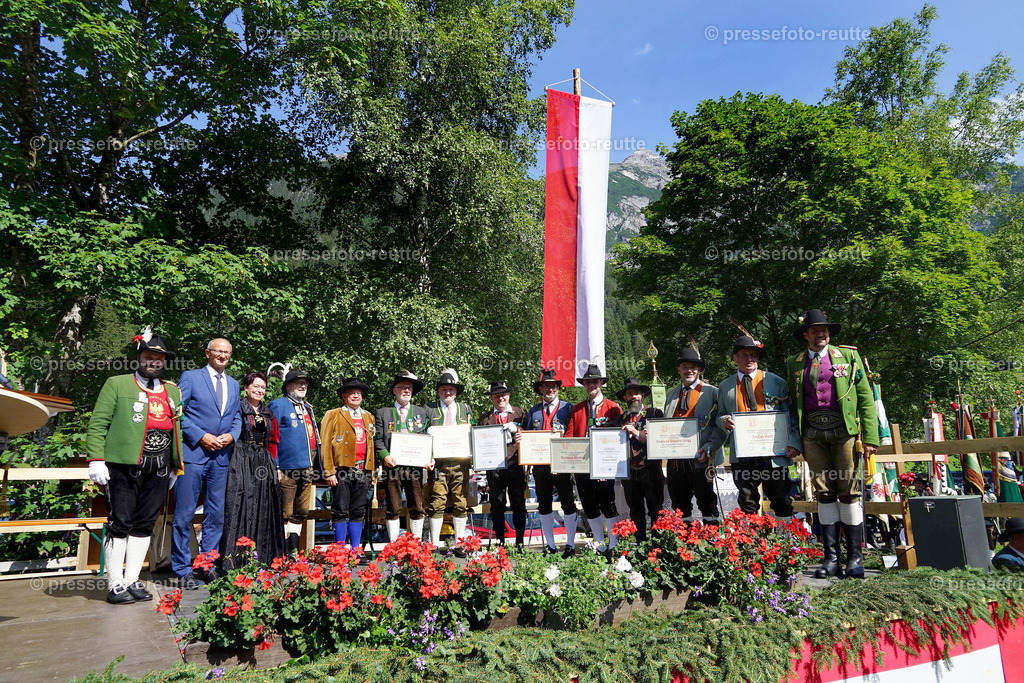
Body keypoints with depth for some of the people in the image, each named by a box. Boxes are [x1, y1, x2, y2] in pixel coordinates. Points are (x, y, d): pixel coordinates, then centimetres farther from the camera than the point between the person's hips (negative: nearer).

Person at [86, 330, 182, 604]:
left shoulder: (173, 391, 18)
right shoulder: (116, 384, 5)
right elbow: (97, 424, -1)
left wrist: (177, 466, 16)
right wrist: (96, 460, -10)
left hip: (159, 468, 4)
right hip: (124, 466, -4)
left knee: (145, 524, 8)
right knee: (120, 524, 0)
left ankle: (132, 581, 18)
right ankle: (115, 584, 10)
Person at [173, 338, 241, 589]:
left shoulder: (233, 384, 17)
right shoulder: (190, 377, 0)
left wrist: (231, 435, -2)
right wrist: (201, 436, -13)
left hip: (221, 456, 5)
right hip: (193, 453, -5)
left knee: (216, 515, 9)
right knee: (184, 515, -1)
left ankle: (207, 565, 21)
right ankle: (182, 570, 10)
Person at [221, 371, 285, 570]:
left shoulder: (268, 413, 16)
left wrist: (275, 466, 11)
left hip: (264, 464, 5)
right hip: (242, 463, -5)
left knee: (264, 508, 4)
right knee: (241, 507, -7)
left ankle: (262, 558, 10)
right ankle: (236, 559, -1)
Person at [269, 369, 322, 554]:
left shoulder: (308, 408, 21)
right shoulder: (278, 405, -1)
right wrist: (274, 467, -13)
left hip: (307, 469, 7)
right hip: (288, 469, -7)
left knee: (301, 511, 11)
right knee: (285, 512, -3)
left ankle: (294, 550, 20)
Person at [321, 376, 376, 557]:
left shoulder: (368, 417, 19)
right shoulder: (333, 415, 5)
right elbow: (325, 445, 0)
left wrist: (372, 471, 13)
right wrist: (329, 472, -9)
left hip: (363, 470, 4)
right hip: (343, 468, -4)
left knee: (359, 511, 6)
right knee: (341, 511, -1)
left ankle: (356, 550, 12)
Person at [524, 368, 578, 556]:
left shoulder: (568, 408, 4)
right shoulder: (533, 411, 14)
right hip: (540, 462, 3)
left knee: (567, 503, 2)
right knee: (544, 504, 9)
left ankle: (570, 544, 13)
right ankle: (549, 545, 20)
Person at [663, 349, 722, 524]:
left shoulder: (712, 392, 2)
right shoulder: (672, 394, 16)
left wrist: (709, 448, -14)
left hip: (700, 459, -4)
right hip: (675, 461, 4)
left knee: (708, 506, 3)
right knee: (680, 508, 10)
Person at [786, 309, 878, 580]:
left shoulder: (848, 356, 9)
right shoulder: (795, 364, 14)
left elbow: (866, 398, 5)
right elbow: (792, 403, 15)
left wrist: (870, 437, -3)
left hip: (844, 429, -2)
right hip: (812, 433, 2)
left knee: (849, 492, -2)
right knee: (824, 493, 3)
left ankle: (855, 557, 7)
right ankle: (831, 558, 9)